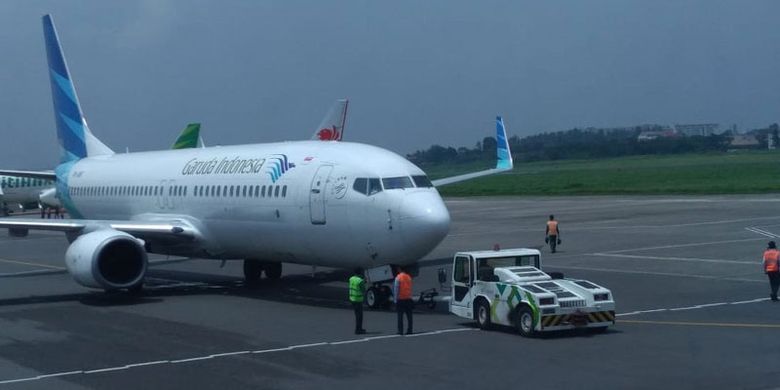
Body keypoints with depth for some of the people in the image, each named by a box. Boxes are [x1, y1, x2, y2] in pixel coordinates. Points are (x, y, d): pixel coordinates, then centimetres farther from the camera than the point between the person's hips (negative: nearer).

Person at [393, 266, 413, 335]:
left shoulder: (398, 278, -9)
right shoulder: (409, 277, 5)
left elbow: (396, 289, -9)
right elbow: (410, 289, 8)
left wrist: (395, 299, -4)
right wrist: (410, 296, 14)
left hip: (400, 299, -4)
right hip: (408, 299, 4)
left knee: (400, 316, -1)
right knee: (409, 315, 7)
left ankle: (400, 330, -4)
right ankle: (409, 330, 7)